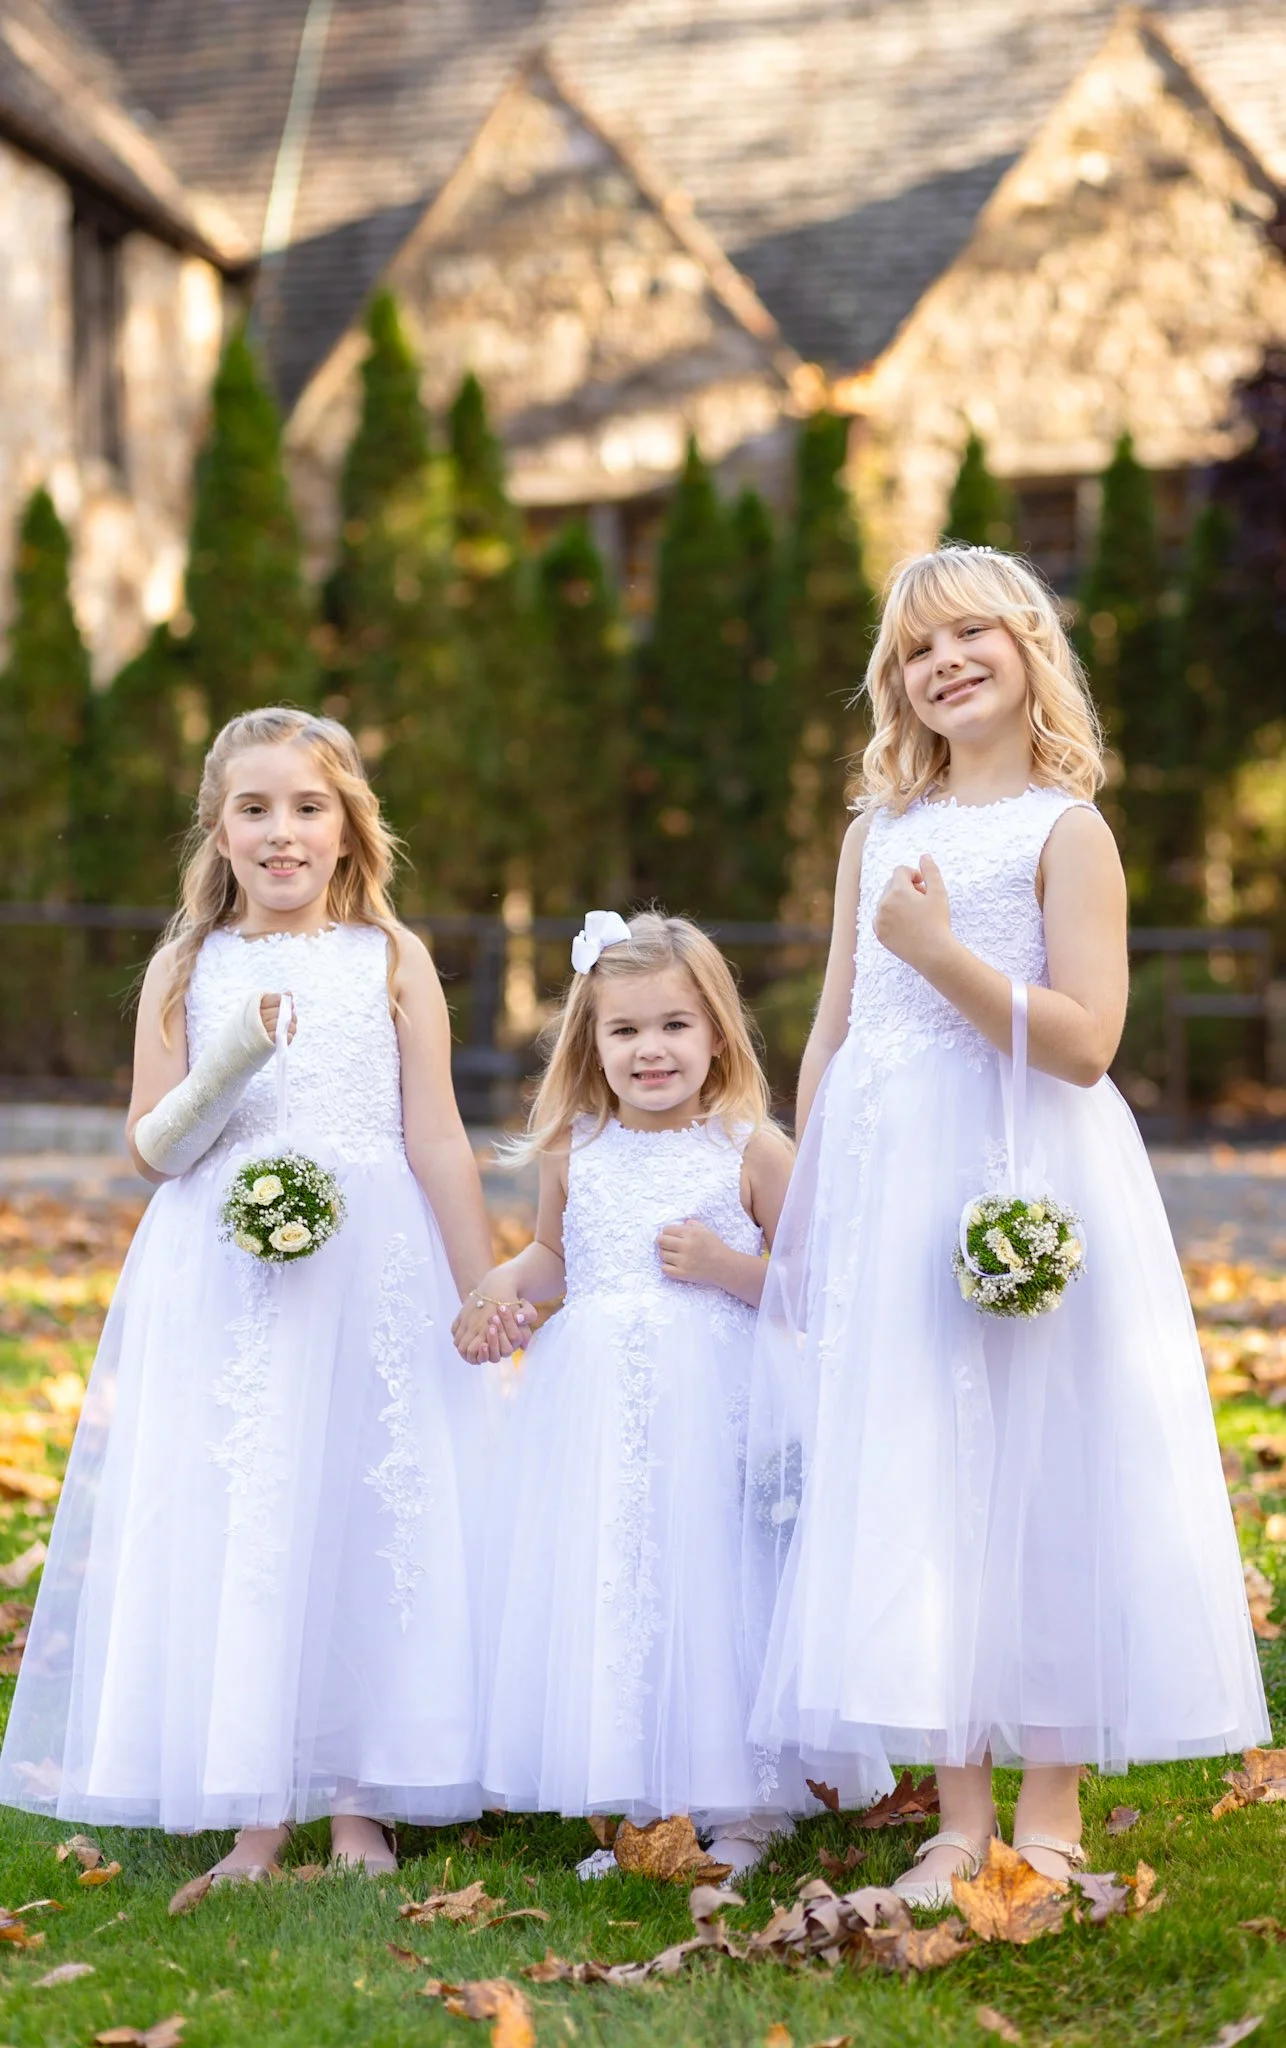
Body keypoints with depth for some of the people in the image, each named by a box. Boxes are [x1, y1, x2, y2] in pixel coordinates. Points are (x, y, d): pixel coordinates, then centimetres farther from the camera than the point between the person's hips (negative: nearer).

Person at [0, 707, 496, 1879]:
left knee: (370, 1516, 2)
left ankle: (358, 1798, 14)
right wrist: (227, 1070, -15)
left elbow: (438, 1142, 3)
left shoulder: (394, 964, 3)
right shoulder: (187, 972, 5)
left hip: (373, 1281, -1)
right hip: (220, 1288, 1)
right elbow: (152, 1151, 3)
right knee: (230, 1528, 1)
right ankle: (258, 1814, 11)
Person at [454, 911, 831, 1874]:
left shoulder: (752, 1150, -4)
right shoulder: (574, 1151, 6)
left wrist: (725, 1266, -17)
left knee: (708, 1588, -1)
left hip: (711, 1407, -4)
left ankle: (742, 1812, 12)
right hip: (594, 1408, 4)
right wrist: (502, 1287, 2)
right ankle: (633, 1809, 19)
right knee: (600, 1594, 7)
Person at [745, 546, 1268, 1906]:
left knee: (1041, 1482, -2)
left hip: (1023, 1181, -5)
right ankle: (959, 1818, 13)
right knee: (910, 1491, 4)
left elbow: (1083, 1043, -11)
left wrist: (944, 953, -18)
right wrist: (800, 1218, 12)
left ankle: (1050, 1817, 9)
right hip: (884, 1189, 5)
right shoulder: (878, 833, 15)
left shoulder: (1065, 829, -1)